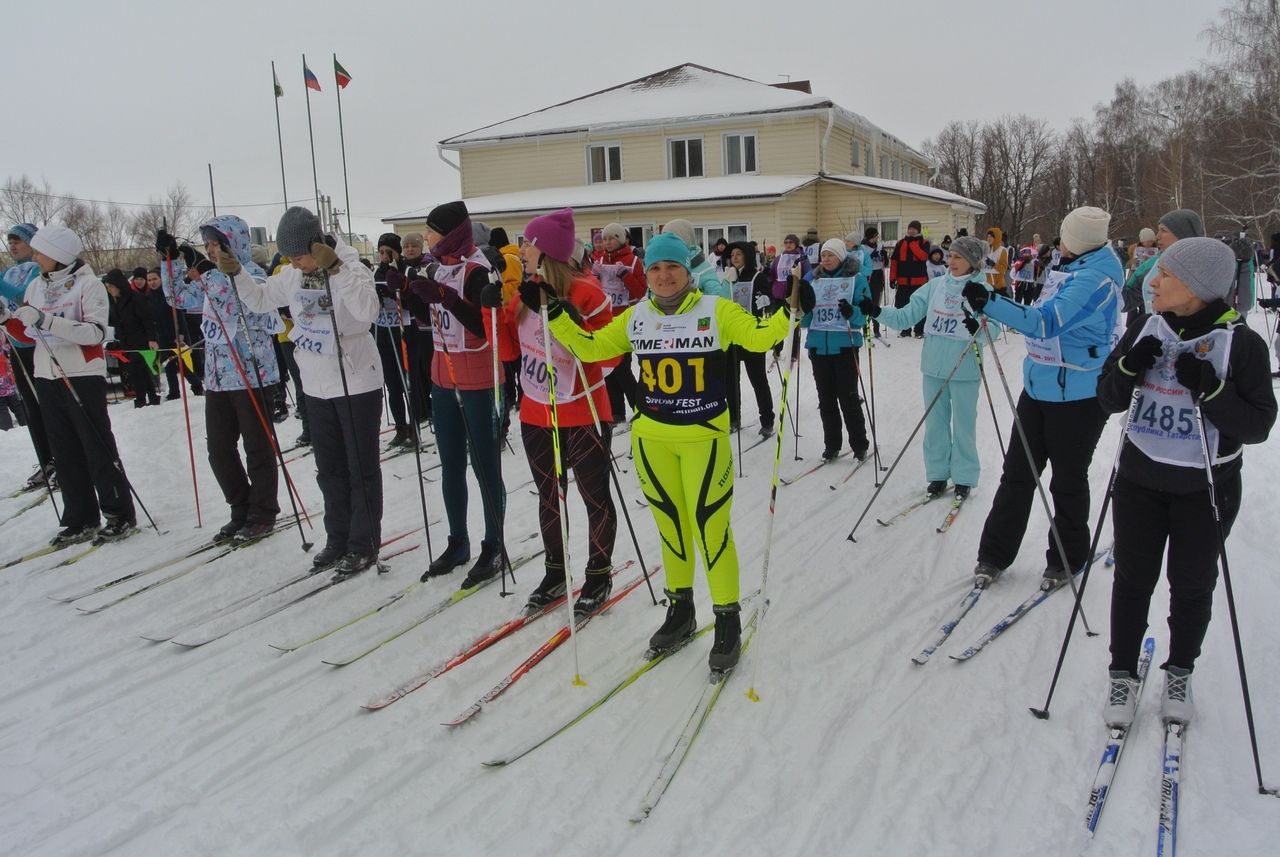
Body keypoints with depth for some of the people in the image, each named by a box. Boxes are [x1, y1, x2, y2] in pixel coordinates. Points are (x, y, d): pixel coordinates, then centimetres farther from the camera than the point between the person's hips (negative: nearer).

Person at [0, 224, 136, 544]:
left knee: (98, 448, -2)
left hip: (82, 376, -6)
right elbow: (31, 333, 18)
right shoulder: (36, 286, 11)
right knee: (64, 452, 8)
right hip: (46, 377, 6)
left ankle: (120, 515, 7)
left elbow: (95, 332, -18)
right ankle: (81, 520, 15)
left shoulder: (88, 284, -7)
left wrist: (45, 319, -24)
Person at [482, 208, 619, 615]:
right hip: (536, 414, 7)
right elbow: (508, 350, 7)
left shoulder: (585, 291, -15)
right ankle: (555, 572, 32)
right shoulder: (524, 292, 5)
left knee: (595, 496, 6)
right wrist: (493, 309, -5)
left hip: (582, 414, -6)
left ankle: (599, 575, 22)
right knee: (548, 496, 17)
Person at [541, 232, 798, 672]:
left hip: (704, 437, -3)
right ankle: (680, 610, 33)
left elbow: (759, 336, -13)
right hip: (652, 438, 4)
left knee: (711, 529, -2)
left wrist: (790, 311, -28)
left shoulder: (716, 311, -5)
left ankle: (728, 620, 15)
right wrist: (554, 316, 1)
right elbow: (590, 347, 9)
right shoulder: (635, 317, 5)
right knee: (670, 526, 15)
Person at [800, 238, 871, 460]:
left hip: (845, 345, -4)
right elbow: (805, 317, 10)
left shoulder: (856, 278, -3)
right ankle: (831, 445, 22)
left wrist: (852, 312, -29)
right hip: (818, 346, 4)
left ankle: (859, 445, 14)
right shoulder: (813, 279, 9)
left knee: (848, 397, 0)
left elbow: (865, 311, -8)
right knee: (826, 399, 10)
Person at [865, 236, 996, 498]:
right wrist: (878, 312, -10)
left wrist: (978, 328, -37)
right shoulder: (935, 286, 5)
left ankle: (964, 478, 21)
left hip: (964, 370, -4)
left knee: (963, 425, 7)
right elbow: (906, 316, 4)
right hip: (934, 368, 4)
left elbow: (993, 329, -16)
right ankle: (938, 473, 26)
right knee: (935, 423, 13)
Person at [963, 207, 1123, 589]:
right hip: (1039, 386, 9)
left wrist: (989, 302, -37)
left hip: (1078, 395, -9)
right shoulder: (1068, 269, 9)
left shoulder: (1097, 278, -20)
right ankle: (994, 553, 17)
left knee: (1068, 480, 7)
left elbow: (1046, 321, -31)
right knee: (1016, 472, 9)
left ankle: (1067, 559, 25)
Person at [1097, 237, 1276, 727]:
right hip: (1140, 479, 2)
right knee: (1133, 579, 10)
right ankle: (1123, 674, 25)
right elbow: (1108, 401, 3)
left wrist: (1211, 389, -27)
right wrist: (1128, 368, -17)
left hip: (1206, 487, -2)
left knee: (1192, 584, 12)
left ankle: (1180, 674, 33)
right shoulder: (1145, 329, -1)